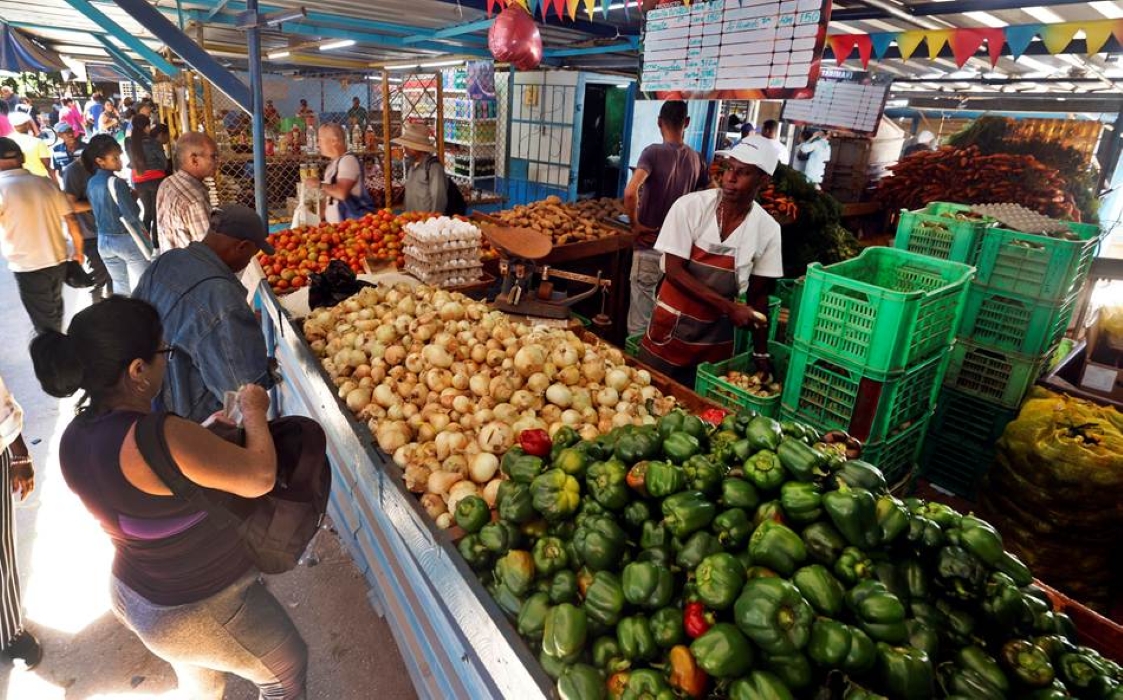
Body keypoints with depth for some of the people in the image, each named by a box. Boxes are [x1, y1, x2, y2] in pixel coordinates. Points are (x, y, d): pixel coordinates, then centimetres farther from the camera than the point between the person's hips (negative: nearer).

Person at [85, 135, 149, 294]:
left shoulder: (91, 183, 5)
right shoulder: (115, 182, -18)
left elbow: (99, 210, 13)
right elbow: (132, 215, -20)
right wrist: (134, 196, -2)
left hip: (103, 240, 7)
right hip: (126, 239, -7)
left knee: (120, 285, 16)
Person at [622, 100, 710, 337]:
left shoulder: (653, 152, -13)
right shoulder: (697, 158, 2)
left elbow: (630, 192, -27)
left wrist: (635, 225, -13)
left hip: (650, 246, -5)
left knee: (640, 315, 4)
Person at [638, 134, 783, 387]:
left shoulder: (768, 229, -6)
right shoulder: (690, 206, -14)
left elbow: (758, 294, 3)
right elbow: (673, 270, -15)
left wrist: (761, 351, 5)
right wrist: (729, 307, -20)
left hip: (716, 337, 2)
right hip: (672, 325, -2)